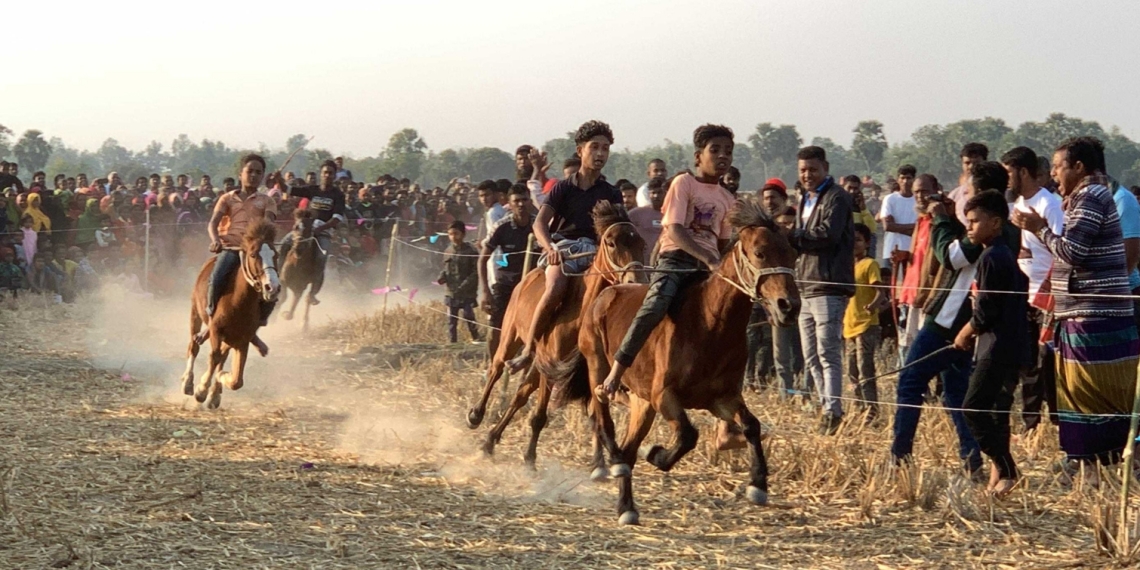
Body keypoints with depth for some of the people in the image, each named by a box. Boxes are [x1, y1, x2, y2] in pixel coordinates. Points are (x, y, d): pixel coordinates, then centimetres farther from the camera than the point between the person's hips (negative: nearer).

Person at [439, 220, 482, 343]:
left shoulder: (470, 251, -8)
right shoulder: (448, 252, 8)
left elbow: (476, 272, -10)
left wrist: (465, 285, -20)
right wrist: (442, 277, -5)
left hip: (467, 293, -5)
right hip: (452, 292, 5)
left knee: (468, 315, -7)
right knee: (451, 319, 5)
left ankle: (475, 337, 9)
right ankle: (452, 341, 11)